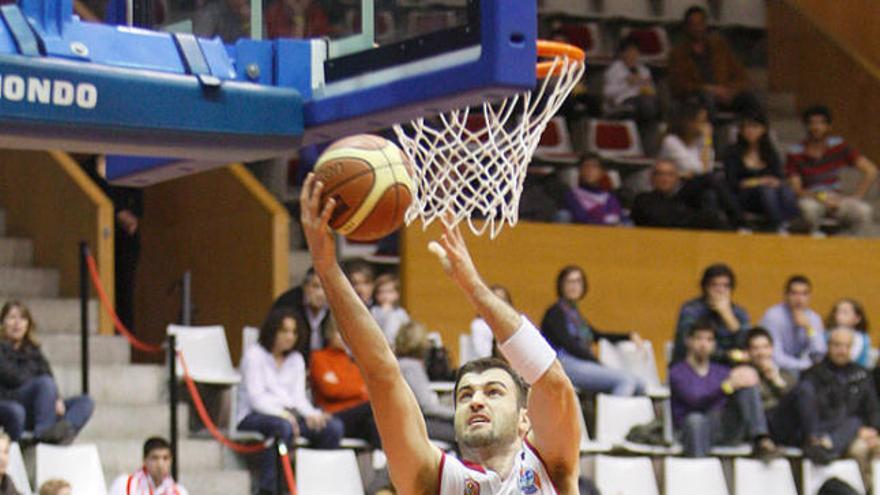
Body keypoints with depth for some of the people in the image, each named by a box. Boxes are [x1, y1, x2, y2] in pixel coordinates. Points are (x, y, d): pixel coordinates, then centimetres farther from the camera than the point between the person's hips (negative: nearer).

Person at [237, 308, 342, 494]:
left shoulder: (296, 359, 19)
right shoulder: (255, 354, 1)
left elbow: (299, 396, 9)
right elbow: (256, 397, -10)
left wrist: (312, 414, -14)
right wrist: (283, 414, -26)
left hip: (288, 414, 6)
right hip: (253, 416, -6)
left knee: (334, 427, -20)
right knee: (283, 426, -41)